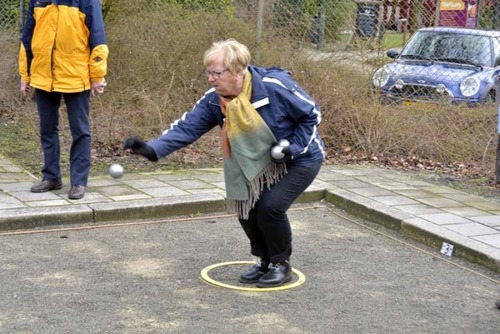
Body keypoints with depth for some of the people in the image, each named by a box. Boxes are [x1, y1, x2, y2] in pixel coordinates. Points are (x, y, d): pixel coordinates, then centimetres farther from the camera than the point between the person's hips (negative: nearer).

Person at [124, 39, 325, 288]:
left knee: (271, 206, -20)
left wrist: (293, 147, -24)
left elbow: (311, 115, -17)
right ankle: (263, 261, 23)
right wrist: (153, 149, -36)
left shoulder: (275, 87, -30)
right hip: (261, 164, 6)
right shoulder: (214, 99, -14)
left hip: (300, 159, -6)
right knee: (246, 207, -3)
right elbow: (187, 127, -22)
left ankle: (281, 265, 4)